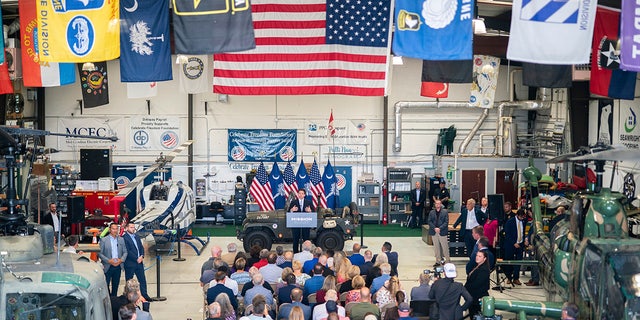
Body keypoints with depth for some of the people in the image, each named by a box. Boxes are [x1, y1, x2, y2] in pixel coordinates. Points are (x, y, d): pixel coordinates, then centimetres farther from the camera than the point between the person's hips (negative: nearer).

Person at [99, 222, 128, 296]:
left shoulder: (121, 240, 8)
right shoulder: (103, 240, -3)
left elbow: (125, 252, 9)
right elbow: (100, 253, -6)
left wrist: (121, 260, -10)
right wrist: (109, 261, -16)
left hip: (118, 267, 3)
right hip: (108, 267, -3)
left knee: (115, 286, 10)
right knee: (105, 285, -2)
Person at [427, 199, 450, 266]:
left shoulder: (445, 212, 1)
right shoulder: (431, 212, 10)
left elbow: (446, 222, -5)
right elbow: (429, 221, 3)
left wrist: (440, 228, -15)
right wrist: (434, 228, -12)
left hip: (442, 232, -3)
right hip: (434, 232, 3)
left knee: (445, 247, -1)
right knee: (436, 247, 7)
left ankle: (448, 260, 8)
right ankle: (438, 261, 15)